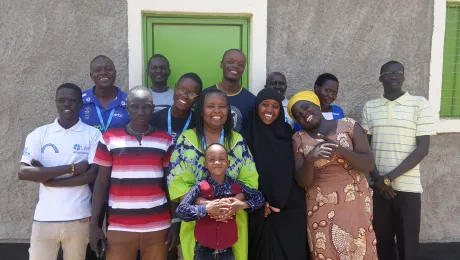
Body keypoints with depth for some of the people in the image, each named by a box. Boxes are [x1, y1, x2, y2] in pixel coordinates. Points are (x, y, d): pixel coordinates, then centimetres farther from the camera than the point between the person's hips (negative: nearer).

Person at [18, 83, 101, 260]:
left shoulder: (93, 134, -1)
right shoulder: (39, 134, 3)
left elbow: (93, 174, -8)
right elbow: (23, 173, -7)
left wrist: (50, 180, -11)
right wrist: (71, 168, -14)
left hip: (79, 218, -1)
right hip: (44, 218, 1)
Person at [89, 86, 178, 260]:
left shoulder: (166, 141, 3)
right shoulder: (109, 139, 0)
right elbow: (101, 183, 3)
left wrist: (175, 223, 3)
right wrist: (94, 224, 0)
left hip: (158, 226, 1)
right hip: (119, 227, -1)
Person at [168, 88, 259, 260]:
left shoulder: (238, 140, 4)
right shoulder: (186, 139, -3)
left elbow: (250, 178, -1)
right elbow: (177, 181, -8)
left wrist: (235, 202, -19)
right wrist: (204, 204, -20)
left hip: (233, 219, 2)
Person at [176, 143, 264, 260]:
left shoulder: (236, 186, -3)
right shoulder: (200, 187, -10)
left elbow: (259, 197, 5)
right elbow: (181, 210, -15)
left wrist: (242, 205, -12)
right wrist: (206, 208, -22)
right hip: (204, 249, -2)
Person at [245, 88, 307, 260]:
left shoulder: (287, 133, 3)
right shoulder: (249, 136, -2)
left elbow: (294, 171, 2)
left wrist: (278, 203, -6)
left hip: (290, 207, 2)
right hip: (261, 209, -1)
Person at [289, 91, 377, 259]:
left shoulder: (349, 125, -2)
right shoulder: (299, 139, 1)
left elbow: (368, 165, -5)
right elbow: (302, 181, -4)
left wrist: (340, 150, -21)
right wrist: (310, 159, -24)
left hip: (355, 204, 0)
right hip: (321, 208, 1)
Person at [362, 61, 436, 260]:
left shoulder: (419, 104, -3)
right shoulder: (369, 107, 5)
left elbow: (422, 148, -8)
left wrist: (389, 177, -13)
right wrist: (377, 179, -7)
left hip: (408, 187, -2)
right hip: (378, 186, 2)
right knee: (382, 242, 13)